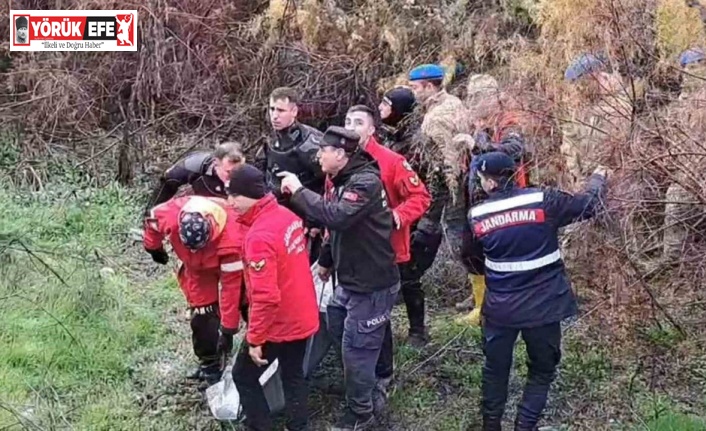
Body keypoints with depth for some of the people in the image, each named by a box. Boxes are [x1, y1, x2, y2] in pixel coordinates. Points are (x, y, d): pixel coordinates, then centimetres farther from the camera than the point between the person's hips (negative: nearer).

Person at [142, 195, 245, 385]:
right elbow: (152, 220, -10)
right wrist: (153, 247, 8)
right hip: (197, 265, 2)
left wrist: (228, 328, -31)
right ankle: (209, 362, 11)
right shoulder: (170, 214, -38)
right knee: (202, 315, -5)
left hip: (229, 260, -2)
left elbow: (231, 286, -37)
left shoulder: (231, 239, -44)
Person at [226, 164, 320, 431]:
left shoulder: (259, 236, -28)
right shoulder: (288, 216, -3)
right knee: (294, 377, 22)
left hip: (277, 326, -8)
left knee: (244, 376, 13)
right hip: (302, 318, 8)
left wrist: (255, 338, -21)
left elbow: (265, 297, -30)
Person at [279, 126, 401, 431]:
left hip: (372, 284, -10)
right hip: (350, 278, 10)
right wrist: (326, 260, 28)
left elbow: (336, 216, -39)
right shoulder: (341, 181, 8)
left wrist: (298, 191, -30)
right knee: (337, 327, 24)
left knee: (356, 348, 0)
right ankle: (364, 386, 46)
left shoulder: (366, 182, -23)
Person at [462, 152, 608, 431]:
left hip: (500, 307, 2)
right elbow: (588, 206, -2)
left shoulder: (477, 215, -5)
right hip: (543, 305, -1)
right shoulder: (543, 200, -12)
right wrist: (598, 178, 18)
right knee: (542, 370, 16)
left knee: (495, 369, 19)